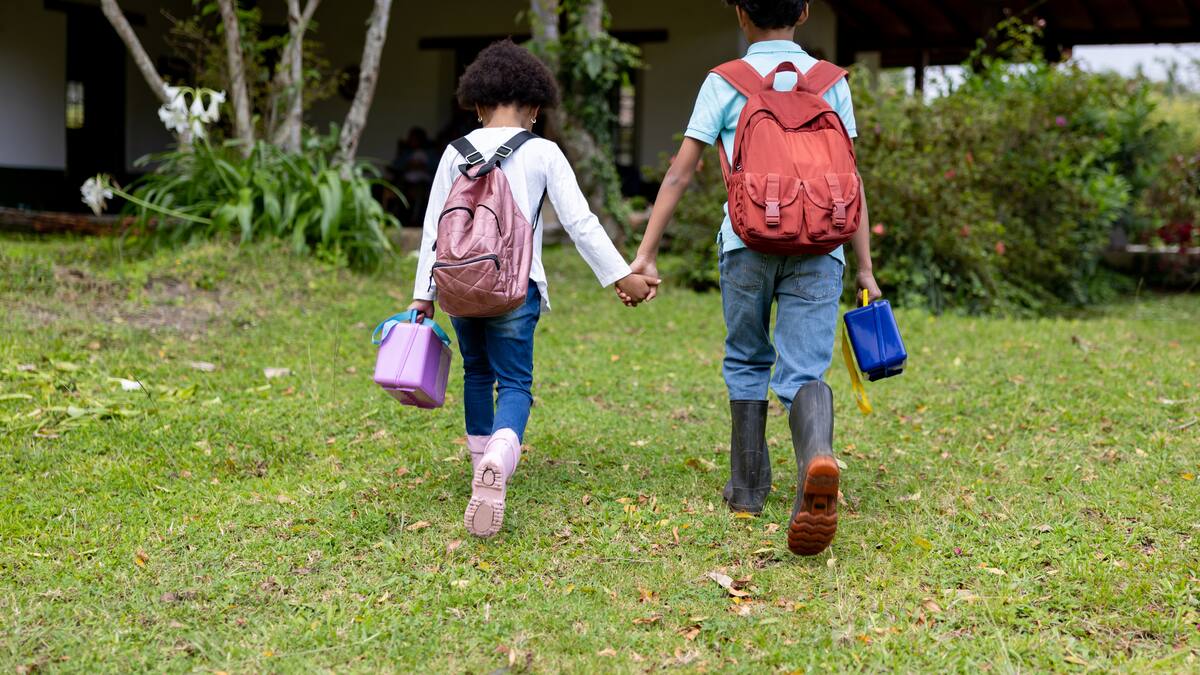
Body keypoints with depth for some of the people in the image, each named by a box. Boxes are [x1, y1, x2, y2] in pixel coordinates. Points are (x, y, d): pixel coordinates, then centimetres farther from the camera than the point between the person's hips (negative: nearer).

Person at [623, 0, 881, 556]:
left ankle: (748, 489, 23)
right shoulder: (830, 81, 13)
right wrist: (865, 267, 10)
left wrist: (646, 254, 5)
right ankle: (817, 460, -34)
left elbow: (680, 173, 3)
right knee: (805, 371, -3)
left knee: (746, 364, 18)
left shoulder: (725, 82, 8)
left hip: (747, 241, -1)